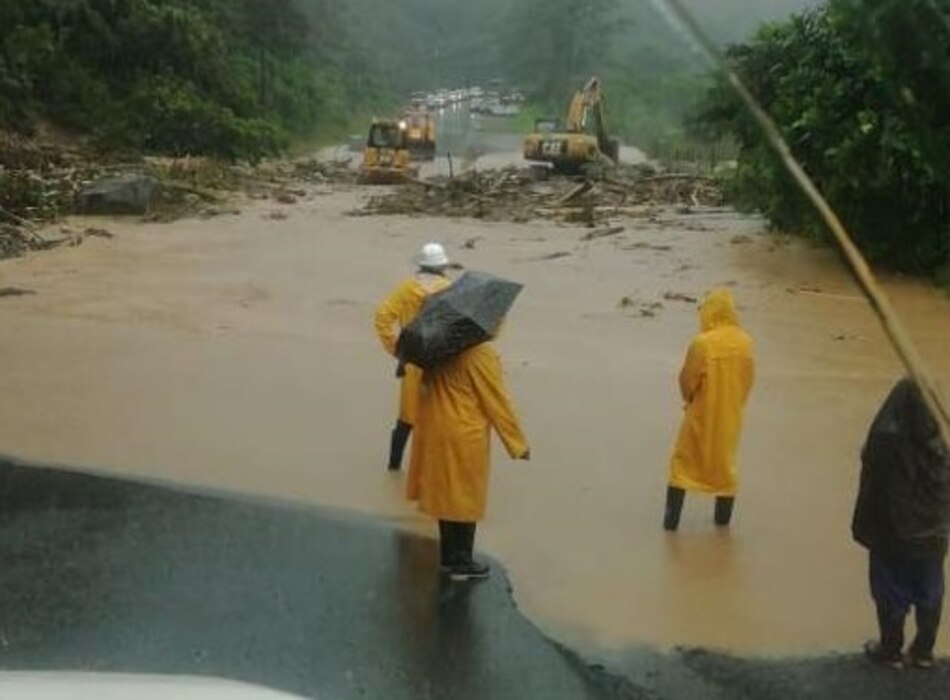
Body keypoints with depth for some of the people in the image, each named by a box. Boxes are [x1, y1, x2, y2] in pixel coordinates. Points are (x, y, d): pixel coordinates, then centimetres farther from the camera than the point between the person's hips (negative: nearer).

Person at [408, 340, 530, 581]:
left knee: (445, 494, 18)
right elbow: (497, 401, -15)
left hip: (433, 430, 7)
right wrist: (518, 442, -7)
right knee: (466, 499, 7)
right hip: (464, 437, -7)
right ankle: (462, 563, 17)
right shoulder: (481, 355, -20)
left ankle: (448, 556, 31)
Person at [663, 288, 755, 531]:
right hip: (731, 415, 4)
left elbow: (687, 381, -13)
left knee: (684, 461, 8)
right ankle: (723, 516, 28)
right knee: (725, 461, 20)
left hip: (702, 414, -4)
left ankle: (671, 518, 8)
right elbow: (749, 379, 3)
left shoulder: (702, 343, -21)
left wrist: (689, 399, 8)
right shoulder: (745, 342, -6)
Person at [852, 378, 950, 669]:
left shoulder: (885, 441, -22)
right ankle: (923, 651, 29)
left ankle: (891, 650, 26)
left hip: (893, 536, -3)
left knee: (892, 596, 12)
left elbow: (871, 489, -16)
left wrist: (864, 529, -5)